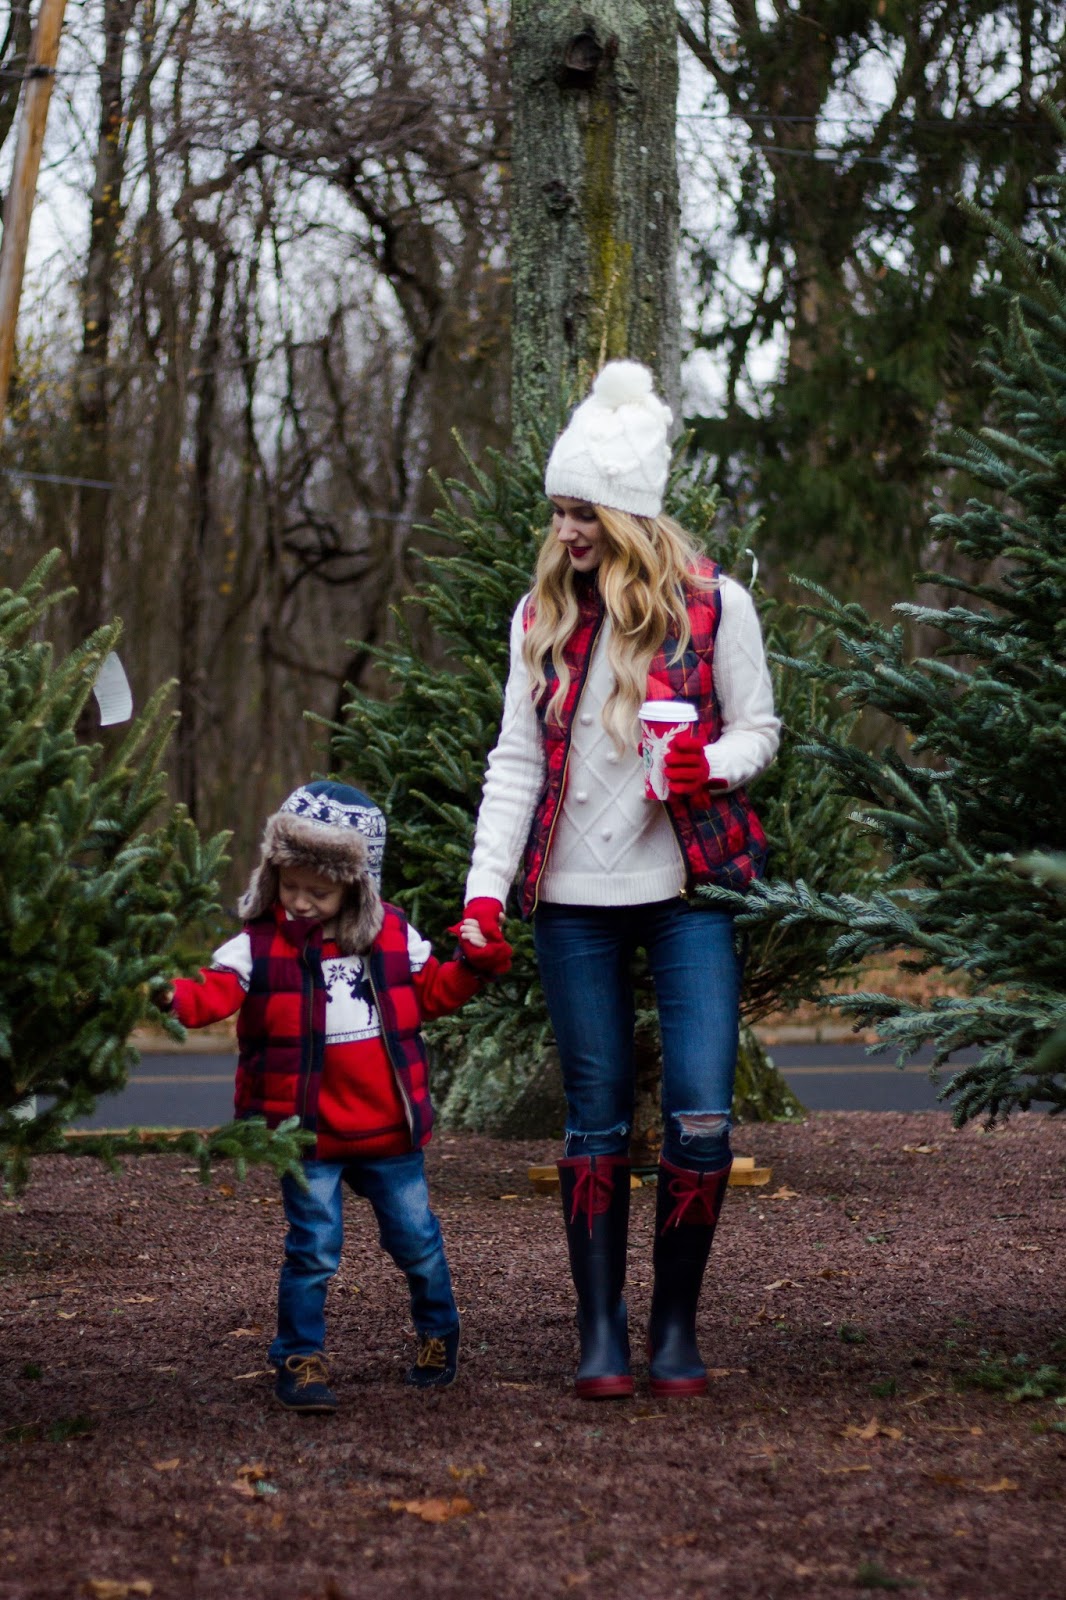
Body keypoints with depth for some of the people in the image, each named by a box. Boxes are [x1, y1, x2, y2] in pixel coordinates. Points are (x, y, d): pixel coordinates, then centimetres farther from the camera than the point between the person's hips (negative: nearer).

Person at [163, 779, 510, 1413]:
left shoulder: (392, 935, 4)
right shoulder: (260, 946, -5)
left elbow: (433, 992, 16)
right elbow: (216, 993, -19)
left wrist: (475, 961, 1)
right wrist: (175, 997, -39)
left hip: (388, 1127, 3)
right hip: (308, 1132, -2)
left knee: (416, 1236, 12)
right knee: (314, 1247, -4)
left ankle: (439, 1333, 34)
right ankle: (301, 1359, 9)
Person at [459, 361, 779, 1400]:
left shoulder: (713, 605, -2)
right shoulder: (541, 618, 6)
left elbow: (758, 729, 5)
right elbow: (516, 759, 5)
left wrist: (711, 765, -18)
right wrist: (485, 887, -4)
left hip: (689, 892, -2)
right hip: (575, 902, 2)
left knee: (700, 1119, -7)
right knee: (596, 1119, 5)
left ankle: (676, 1325, 8)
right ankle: (601, 1332, 10)